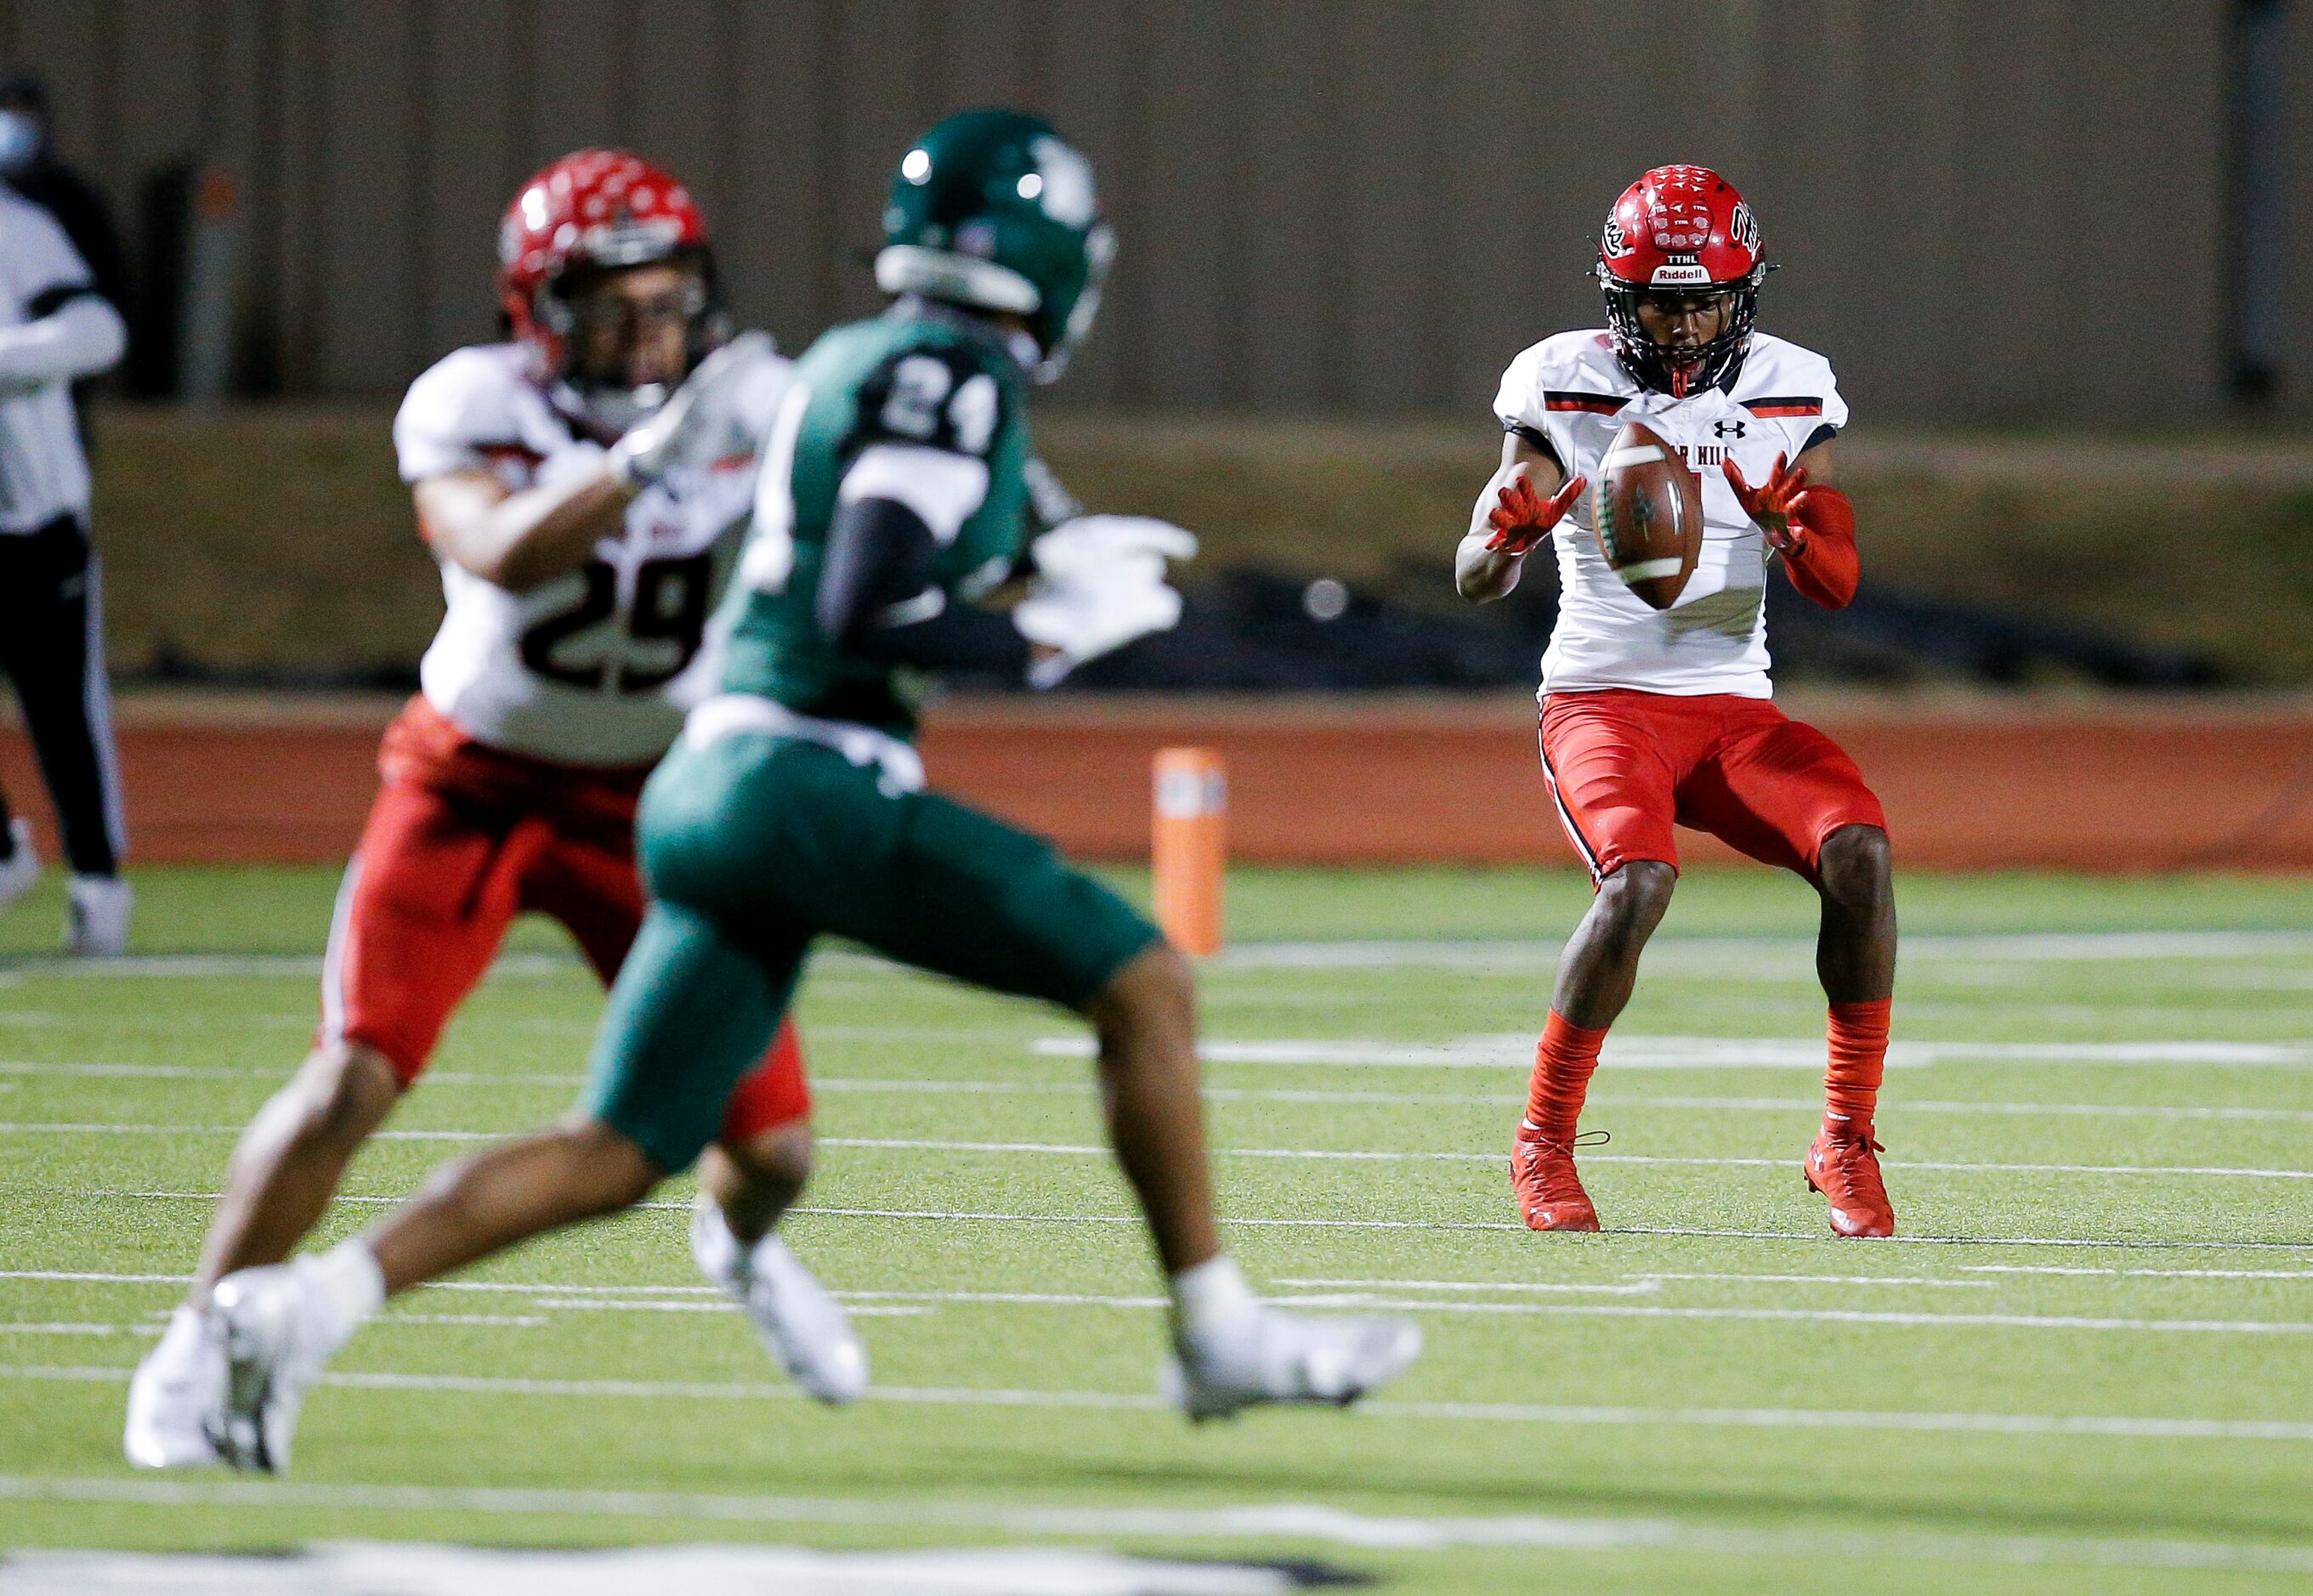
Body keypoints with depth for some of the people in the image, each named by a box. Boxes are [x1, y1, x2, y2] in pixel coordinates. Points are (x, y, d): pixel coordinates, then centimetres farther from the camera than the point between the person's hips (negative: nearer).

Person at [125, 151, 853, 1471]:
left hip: (649, 807, 2)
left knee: (775, 1144, -1)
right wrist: (652, 455, -48)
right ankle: (200, 1347, 0)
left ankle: (743, 1249, 37)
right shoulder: (476, 406, -19)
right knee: (351, 1085, -19)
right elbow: (499, 554, -37)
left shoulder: (751, 405, -11)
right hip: (474, 788, -2)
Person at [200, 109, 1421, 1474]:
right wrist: (1050, 636, -8)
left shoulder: (850, 365, 19)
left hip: (713, 791, 9)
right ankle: (1217, 1333, 4)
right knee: (1143, 985, 0)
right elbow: (866, 618, -17)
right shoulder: (953, 376, -9)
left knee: (616, 1156, 8)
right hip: (814, 783, -9)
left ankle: (304, 1307, -2)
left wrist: (1046, 569, 22)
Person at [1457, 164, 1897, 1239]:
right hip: (1603, 699, -3)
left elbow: (1839, 584, 5)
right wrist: (1509, 536, -28)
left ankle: (1847, 1143, -12)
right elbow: (1472, 579, -4)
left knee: (1859, 848, -24)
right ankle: (1543, 1143, -12)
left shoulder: (1789, 393, 6)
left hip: (1735, 707, 3)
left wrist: (1790, 530, -18)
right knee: (1638, 879, -31)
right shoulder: (1563, 387, -2)